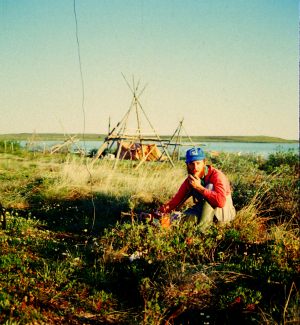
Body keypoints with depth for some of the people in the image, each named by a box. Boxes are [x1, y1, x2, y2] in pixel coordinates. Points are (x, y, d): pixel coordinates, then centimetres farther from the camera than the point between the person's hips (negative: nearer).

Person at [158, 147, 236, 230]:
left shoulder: (216, 175, -24)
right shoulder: (189, 180, -5)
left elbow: (220, 201, -39)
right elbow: (177, 199, -3)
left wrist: (199, 187, -36)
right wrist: (161, 211, -20)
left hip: (225, 212, -5)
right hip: (206, 211, 5)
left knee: (210, 187, -31)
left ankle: (203, 227, -25)